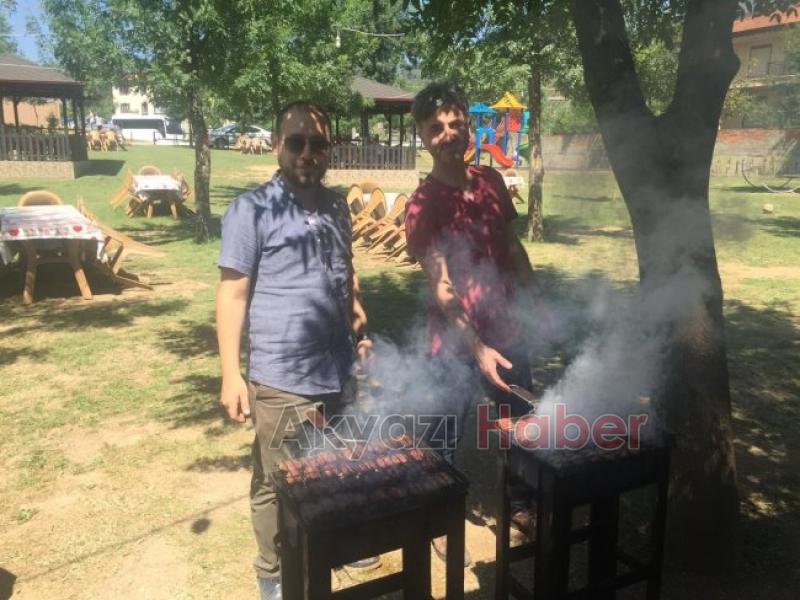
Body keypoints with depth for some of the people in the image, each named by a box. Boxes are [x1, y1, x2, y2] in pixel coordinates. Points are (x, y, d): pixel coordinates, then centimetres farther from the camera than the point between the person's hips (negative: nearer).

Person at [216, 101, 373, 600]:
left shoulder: (337, 207, 8)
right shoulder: (252, 209, -9)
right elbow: (233, 293, -11)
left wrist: (360, 328, 18)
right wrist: (231, 373, -14)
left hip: (339, 370, 6)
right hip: (280, 378, -5)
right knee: (277, 484, 10)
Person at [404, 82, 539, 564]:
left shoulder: (491, 181, 2)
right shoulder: (423, 204, -15)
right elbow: (442, 288, -20)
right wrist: (476, 348, -27)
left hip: (506, 330, 6)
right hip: (455, 341, -5)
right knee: (445, 438, 10)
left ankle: (521, 505, 44)